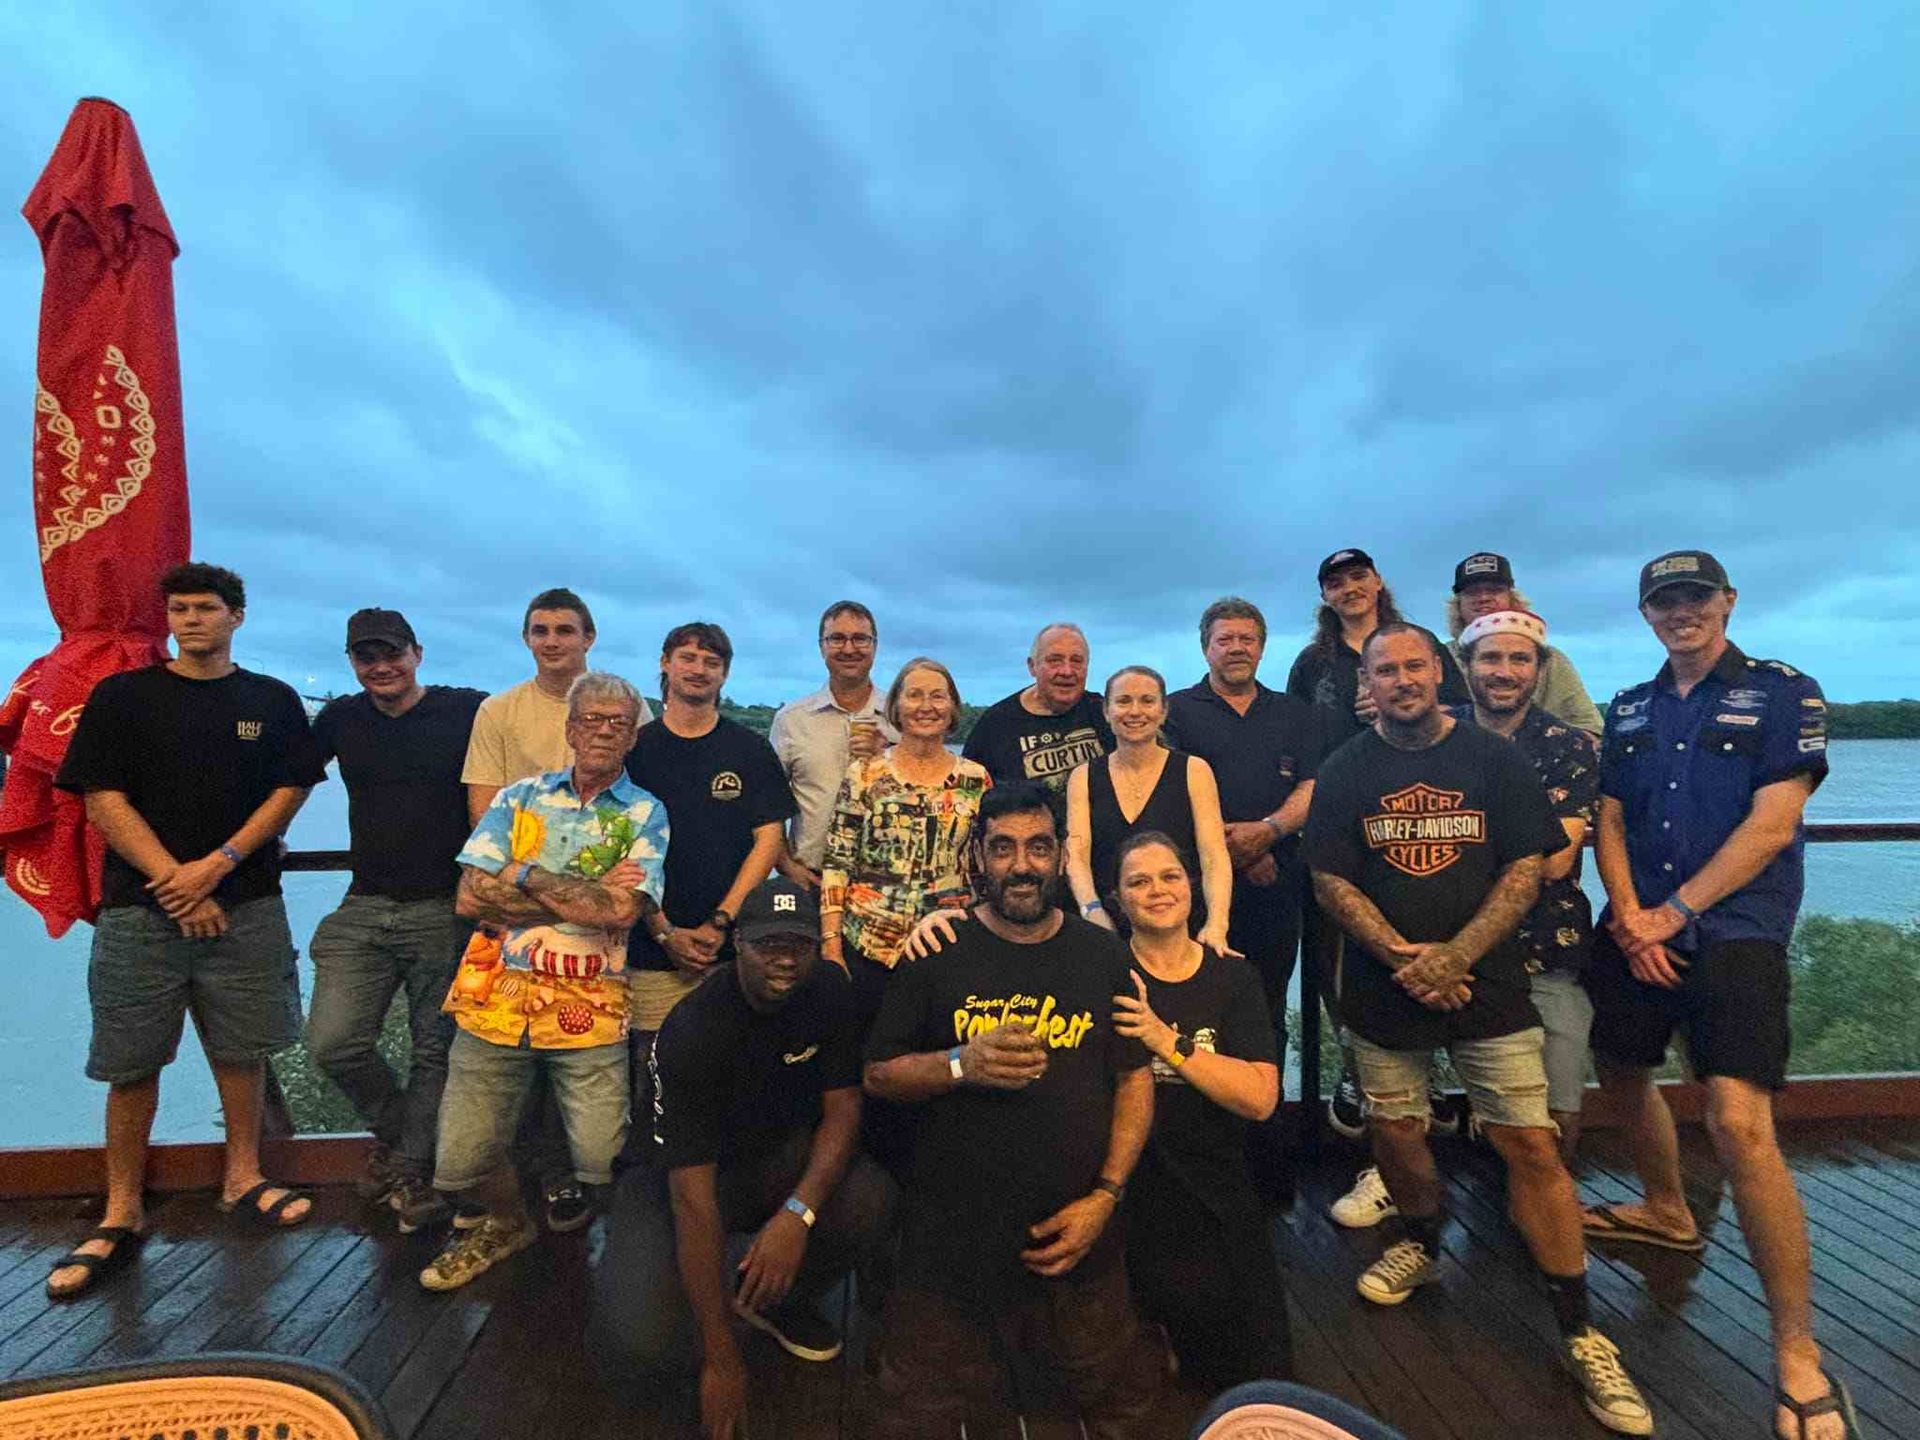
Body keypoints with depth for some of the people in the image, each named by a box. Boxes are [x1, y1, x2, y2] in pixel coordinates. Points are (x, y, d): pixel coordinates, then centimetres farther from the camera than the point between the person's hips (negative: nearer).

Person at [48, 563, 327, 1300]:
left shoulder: (273, 702, 6)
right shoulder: (121, 697, 3)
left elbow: (289, 792, 2)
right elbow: (103, 801, -3)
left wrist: (217, 865, -11)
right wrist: (175, 884, -11)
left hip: (243, 908, 1)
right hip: (141, 908, -1)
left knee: (241, 1050, 8)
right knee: (132, 1063, 4)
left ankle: (242, 1178, 24)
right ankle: (121, 1216, 17)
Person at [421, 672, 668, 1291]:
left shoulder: (645, 814, 2)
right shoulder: (520, 797, 9)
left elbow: (623, 909, -13)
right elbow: (471, 896, -3)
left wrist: (525, 877, -8)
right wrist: (587, 900, -9)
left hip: (589, 1008, -2)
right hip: (497, 997, 2)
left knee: (601, 1162, -4)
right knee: (462, 1159, 6)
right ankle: (506, 1224, 40)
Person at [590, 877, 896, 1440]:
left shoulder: (829, 991, -12)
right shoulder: (694, 1031, -28)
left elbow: (842, 1108, -11)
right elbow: (694, 1198, -29)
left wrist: (799, 1212, -30)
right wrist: (722, 1360, -27)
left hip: (782, 1160, 4)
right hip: (684, 1177, -4)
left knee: (869, 1200, -26)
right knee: (641, 1346, -26)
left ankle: (778, 1301, 5)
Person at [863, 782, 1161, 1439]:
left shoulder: (1103, 954, -1)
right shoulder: (937, 951, -6)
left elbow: (1136, 1078, 2)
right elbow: (878, 1075, -3)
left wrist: (1104, 1197, -7)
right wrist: (960, 1064, -21)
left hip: (1075, 1234, 1)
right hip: (950, 1234, -1)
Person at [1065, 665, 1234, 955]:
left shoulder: (1193, 771, 5)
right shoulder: (1083, 777, 9)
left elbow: (1215, 858, -4)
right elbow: (1076, 856, -2)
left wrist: (1216, 926, -21)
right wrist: (1093, 911, -21)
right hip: (1108, 930, 1)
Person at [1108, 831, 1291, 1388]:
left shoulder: (1233, 977, -1)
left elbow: (1260, 1097, -12)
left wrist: (1167, 1041, -22)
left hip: (1219, 1192, 3)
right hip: (1131, 1192, -2)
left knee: (1265, 1374, 5)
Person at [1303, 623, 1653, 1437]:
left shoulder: (1494, 760, 0)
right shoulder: (1344, 772, 1)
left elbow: (1527, 868, -4)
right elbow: (1331, 882, -3)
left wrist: (1454, 957, -15)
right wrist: (1407, 959, -14)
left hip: (1487, 982, -1)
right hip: (1383, 988, 1)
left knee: (1531, 1145, -3)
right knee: (1395, 1132, 11)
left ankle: (1579, 1334, 12)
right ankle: (1422, 1243, 40)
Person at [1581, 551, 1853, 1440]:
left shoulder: (1784, 694, -2)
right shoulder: (1629, 710, 13)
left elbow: (1772, 825, -11)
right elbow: (1608, 823, 9)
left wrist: (1675, 912, -15)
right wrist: (1629, 916, -6)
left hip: (1735, 931, -6)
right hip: (1635, 929, 6)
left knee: (1739, 1122, -17)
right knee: (1622, 1073, 18)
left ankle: (1799, 1356, -3)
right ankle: (1667, 1212, 45)